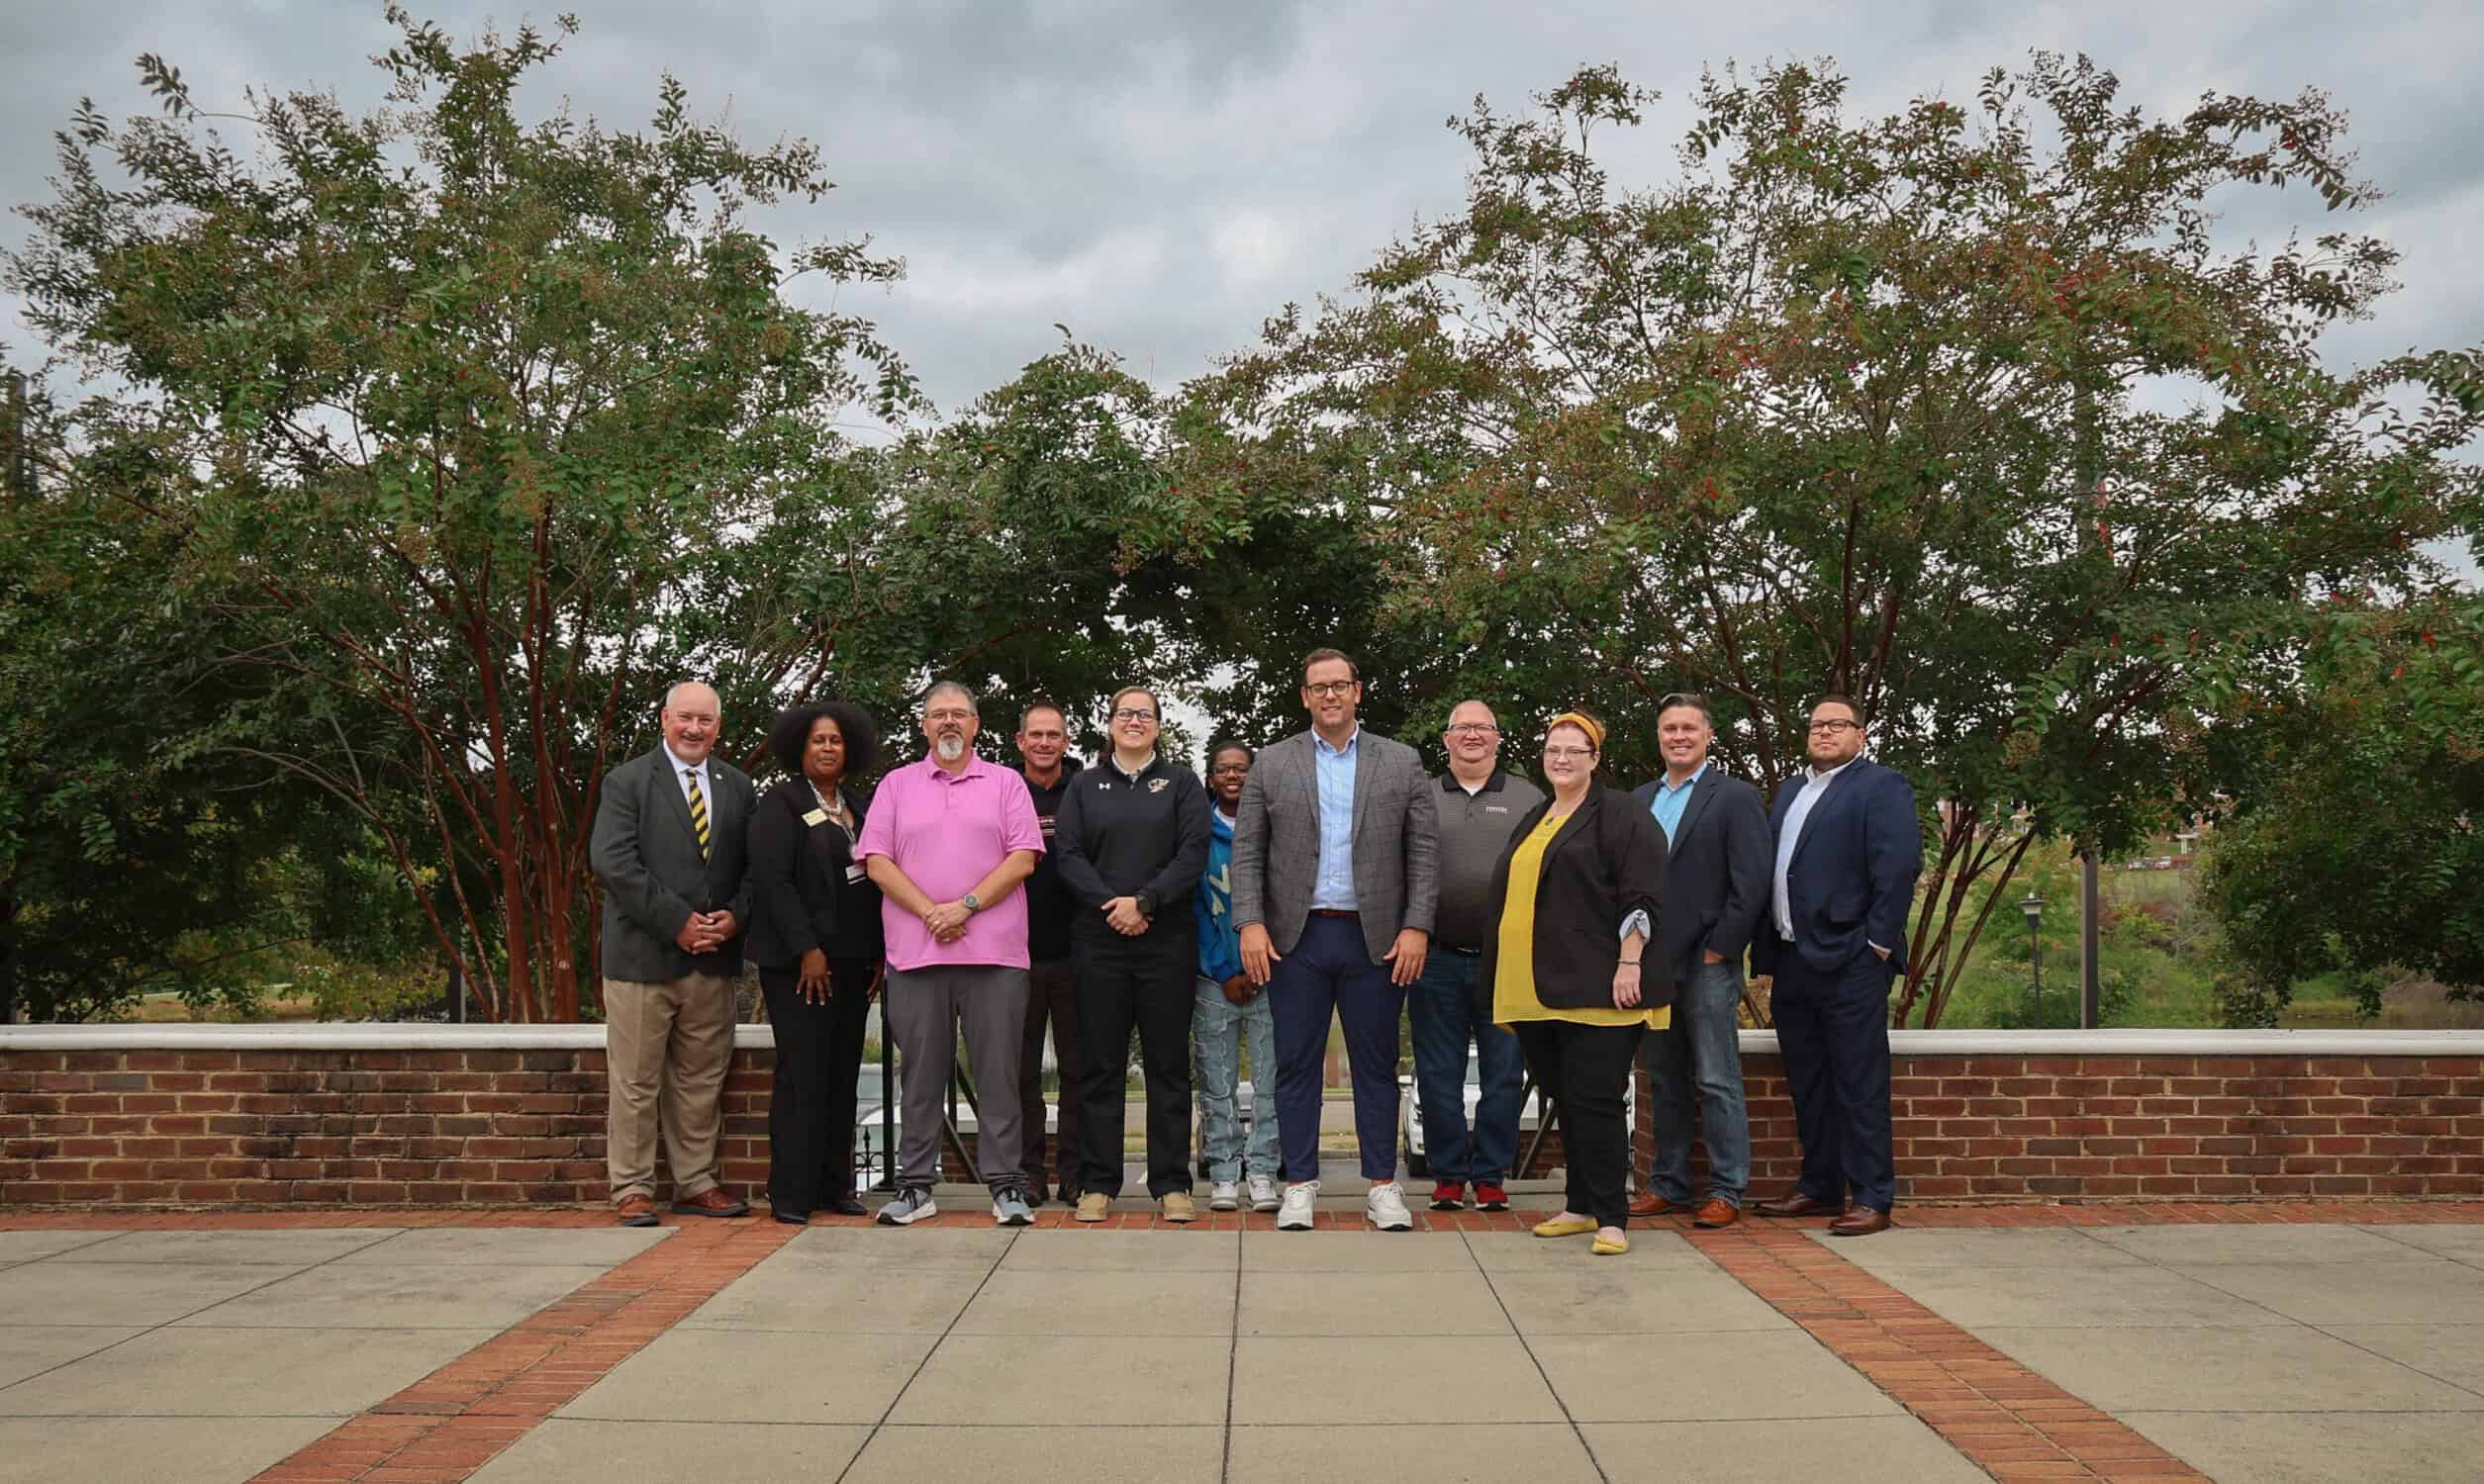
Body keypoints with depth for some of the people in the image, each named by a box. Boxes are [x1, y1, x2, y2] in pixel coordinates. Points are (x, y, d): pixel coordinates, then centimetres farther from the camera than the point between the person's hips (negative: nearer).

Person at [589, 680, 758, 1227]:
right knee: (636, 1082, 3)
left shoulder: (738, 787, 12)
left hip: (714, 957, 4)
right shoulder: (627, 782, -1)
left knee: (701, 1080, 11)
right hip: (643, 956, -4)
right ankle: (632, 1189, 12)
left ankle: (695, 1183, 21)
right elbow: (611, 861, -12)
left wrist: (734, 915, -8)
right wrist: (676, 921, -16)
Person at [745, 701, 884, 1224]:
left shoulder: (857, 809, 17)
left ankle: (834, 1187, 14)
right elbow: (771, 879, -12)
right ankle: (791, 1195, -1)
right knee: (803, 1074, -6)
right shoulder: (779, 804, -3)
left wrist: (878, 955, 10)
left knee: (843, 1075, 7)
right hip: (800, 962, -6)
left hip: (853, 961, 6)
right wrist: (807, 949, -17)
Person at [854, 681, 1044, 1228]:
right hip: (915, 953, 1)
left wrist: (966, 906, -11)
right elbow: (876, 861, 4)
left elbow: (1023, 859, 1)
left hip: (993, 951, -1)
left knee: (999, 1071, 0)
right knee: (921, 1073, 6)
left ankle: (1006, 1186, 7)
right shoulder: (896, 785, 13)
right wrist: (929, 912, -9)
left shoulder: (1006, 783, 10)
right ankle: (915, 1186, 14)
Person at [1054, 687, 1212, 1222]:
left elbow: (1193, 854, -2)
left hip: (1166, 940, -1)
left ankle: (1171, 1183, 8)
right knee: (1100, 1063, 3)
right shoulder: (1085, 786, 14)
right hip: (1098, 940, 1)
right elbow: (1068, 855, 3)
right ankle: (1098, 1182, 10)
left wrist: (1144, 902, -13)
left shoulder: (1181, 783, 10)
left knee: (1168, 1063, 1)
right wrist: (1110, 904, -12)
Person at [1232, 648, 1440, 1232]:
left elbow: (1424, 852, 3)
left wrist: (1416, 927, -7)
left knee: (1377, 1067, 6)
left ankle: (1383, 1188, 15)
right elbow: (1247, 852, 4)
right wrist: (1251, 923, -8)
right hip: (1295, 938, 0)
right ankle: (1300, 1186, 14)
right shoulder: (1272, 765, 6)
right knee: (1296, 1066, 5)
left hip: (1376, 939, 0)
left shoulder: (1402, 763, 6)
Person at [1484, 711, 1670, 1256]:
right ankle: (1581, 1206, 22)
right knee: (1564, 1100, 12)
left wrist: (1629, 965, -19)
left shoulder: (1620, 817, -3)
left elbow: (1639, 898, -11)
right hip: (1536, 989, 7)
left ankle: (1611, 1218, -1)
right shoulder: (1532, 822, 20)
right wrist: (1508, 978, 21)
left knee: (1593, 1102, -8)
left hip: (1593, 988, -7)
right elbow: (1511, 894, 25)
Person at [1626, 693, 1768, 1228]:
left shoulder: (1735, 797, -3)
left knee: (1717, 1083, -1)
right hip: (1649, 964, 5)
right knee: (1664, 1082, 12)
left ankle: (1726, 1191, 6)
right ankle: (1668, 1185, 20)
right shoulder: (1639, 800, 14)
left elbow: (1751, 885, -9)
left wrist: (1718, 951, -11)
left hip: (1706, 964, -5)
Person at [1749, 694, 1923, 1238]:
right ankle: (1819, 1187, 24)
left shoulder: (1881, 786, -3)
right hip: (1791, 962, 8)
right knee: (1807, 1085, 14)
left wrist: (1878, 943, -15)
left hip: (1848, 962, -8)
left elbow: (1899, 867, -12)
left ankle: (1872, 1198, 3)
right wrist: (1767, 951, 12)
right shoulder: (1790, 791, 20)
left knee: (1860, 1085, -3)